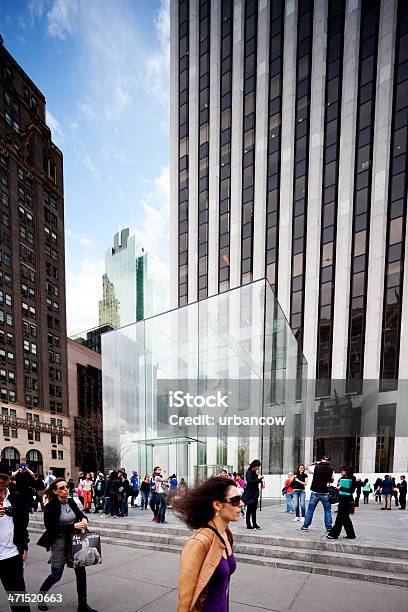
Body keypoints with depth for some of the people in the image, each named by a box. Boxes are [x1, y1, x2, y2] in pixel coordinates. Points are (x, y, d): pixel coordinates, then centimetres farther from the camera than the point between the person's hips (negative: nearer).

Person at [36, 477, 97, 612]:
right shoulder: (51, 506, -16)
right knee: (56, 576, 10)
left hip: (74, 541, 4)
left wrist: (84, 519, -17)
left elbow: (80, 513, 7)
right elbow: (51, 528, -20)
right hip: (59, 543, -4)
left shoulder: (71, 502, -1)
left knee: (81, 572, 5)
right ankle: (41, 595, 41)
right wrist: (73, 526, -25)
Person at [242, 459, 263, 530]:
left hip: (254, 494, 8)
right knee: (249, 510, 0)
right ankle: (248, 525, 7)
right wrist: (258, 478, -20)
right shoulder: (249, 472, -14)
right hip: (250, 494, -8)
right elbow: (250, 481, -24)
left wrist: (260, 479, 3)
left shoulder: (254, 473, 12)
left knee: (254, 509, 13)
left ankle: (254, 524, 20)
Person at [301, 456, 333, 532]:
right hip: (325, 493, 0)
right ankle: (329, 527, 11)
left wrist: (315, 463, 15)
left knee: (310, 509, 8)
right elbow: (331, 480, 9)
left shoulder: (316, 467, -6)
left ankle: (305, 526, 12)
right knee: (327, 510, 13)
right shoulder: (330, 469, -4)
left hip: (315, 492, 0)